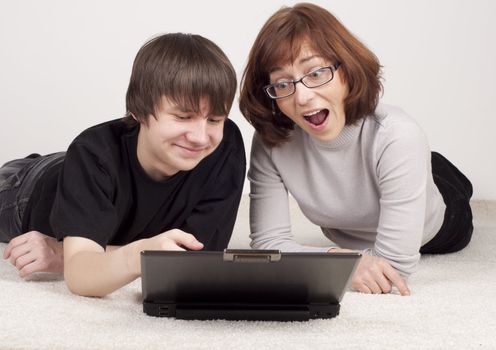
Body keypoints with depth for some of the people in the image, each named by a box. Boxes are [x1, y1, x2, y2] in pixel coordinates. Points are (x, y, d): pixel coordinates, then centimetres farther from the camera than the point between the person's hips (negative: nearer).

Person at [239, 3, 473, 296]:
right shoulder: (271, 141, -33)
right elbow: (268, 242, -31)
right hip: (348, 242, 3)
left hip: (432, 233, -2)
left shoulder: (397, 137, -45)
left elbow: (396, 267, -43)